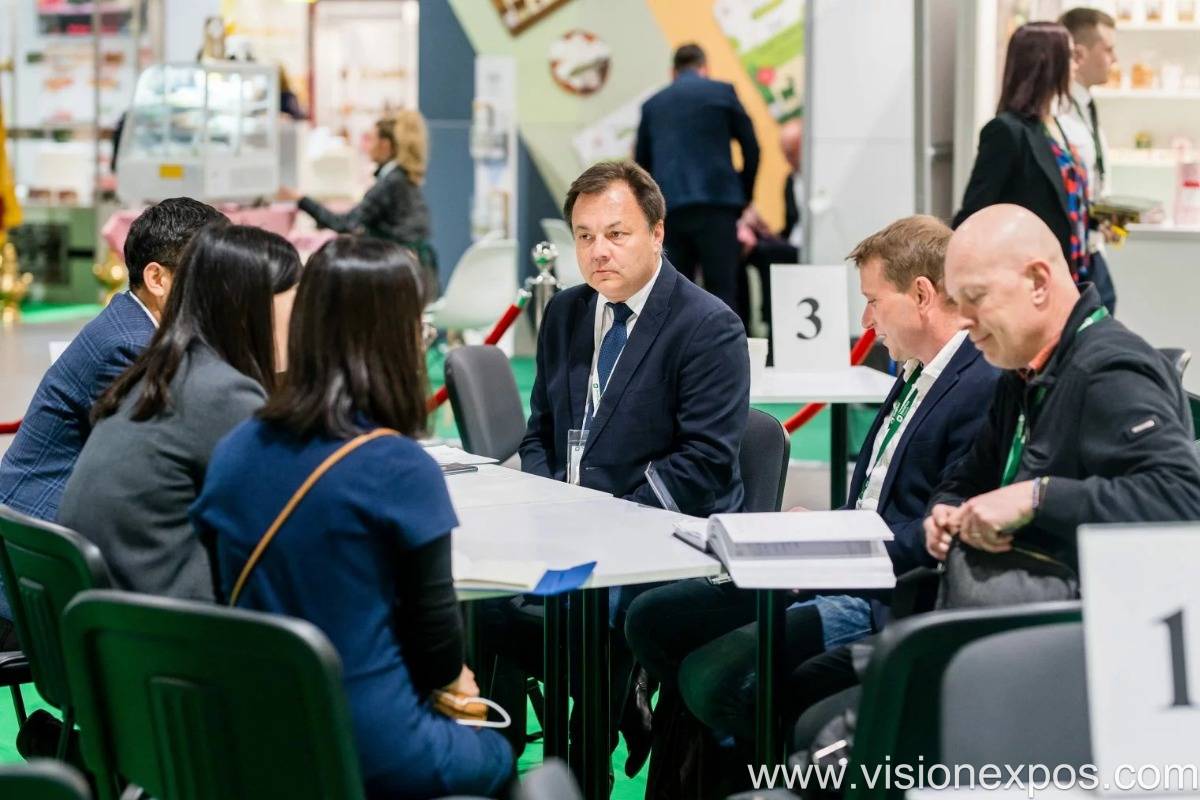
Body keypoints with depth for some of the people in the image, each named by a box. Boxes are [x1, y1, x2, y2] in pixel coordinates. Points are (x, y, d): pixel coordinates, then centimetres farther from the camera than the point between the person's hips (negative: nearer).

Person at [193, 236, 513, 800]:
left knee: (466, 741, 31)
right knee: (494, 755, 28)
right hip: (371, 751, -6)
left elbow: (240, 600, 9)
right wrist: (449, 680, 14)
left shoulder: (234, 452, 0)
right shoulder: (401, 471, -18)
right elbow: (434, 629, -10)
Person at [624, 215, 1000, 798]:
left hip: (888, 602, -11)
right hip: (843, 573, 11)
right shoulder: (918, 375, 16)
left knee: (712, 674, -23)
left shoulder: (984, 388, -17)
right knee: (652, 619, 8)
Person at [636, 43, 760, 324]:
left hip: (668, 207, 3)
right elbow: (751, 147, 8)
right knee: (721, 290, -3)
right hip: (715, 203, -3)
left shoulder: (652, 104, 17)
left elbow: (641, 162, 16)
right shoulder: (722, 92, 8)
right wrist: (745, 195, 19)